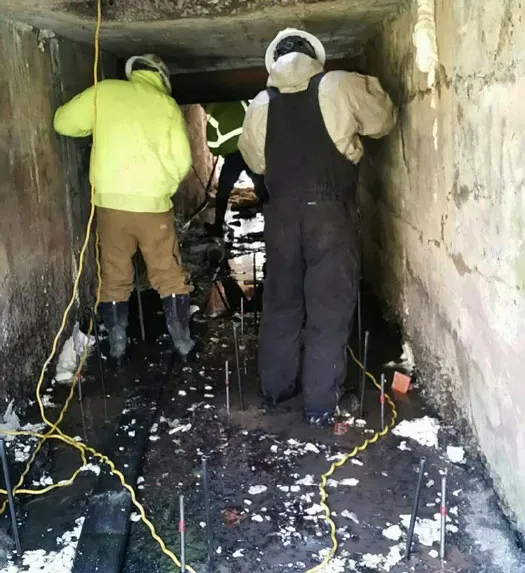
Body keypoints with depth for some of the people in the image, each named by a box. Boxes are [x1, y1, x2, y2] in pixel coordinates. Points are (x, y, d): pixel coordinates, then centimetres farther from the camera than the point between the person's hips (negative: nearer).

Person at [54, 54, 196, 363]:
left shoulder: (104, 91, 5)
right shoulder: (168, 104, 5)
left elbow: (64, 123, 7)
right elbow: (182, 161, 1)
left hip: (110, 200, 1)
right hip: (154, 203, 0)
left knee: (114, 276, 13)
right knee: (170, 276, 10)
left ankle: (117, 343, 20)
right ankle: (183, 341, 15)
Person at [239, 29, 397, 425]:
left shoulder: (260, 105, 8)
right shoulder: (341, 86, 0)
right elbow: (383, 122, 11)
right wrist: (369, 89, 29)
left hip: (282, 212, 4)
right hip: (330, 210, -3)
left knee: (281, 301, 16)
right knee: (330, 308, 3)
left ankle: (275, 388, 27)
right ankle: (321, 404, 8)